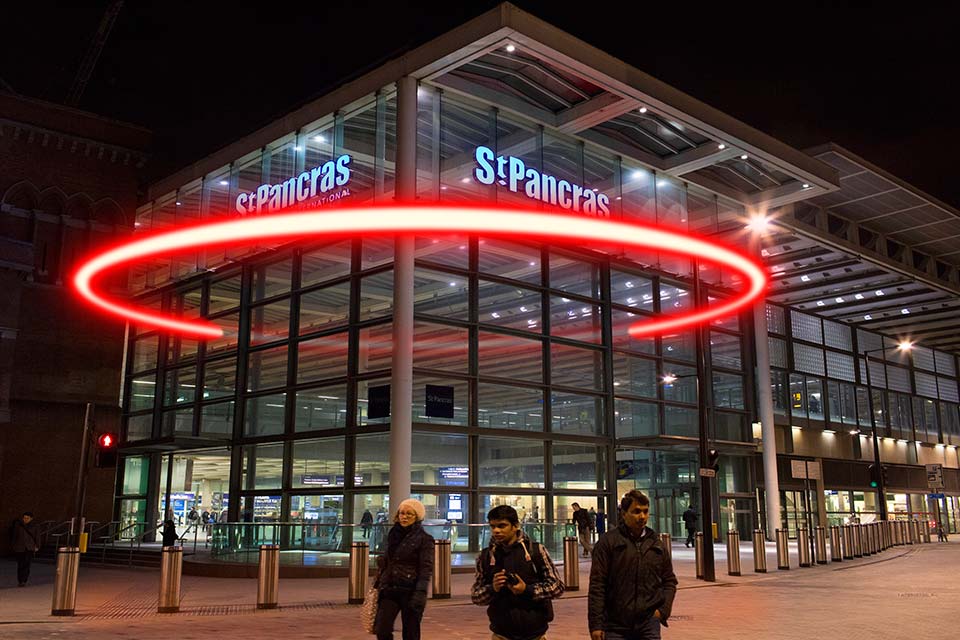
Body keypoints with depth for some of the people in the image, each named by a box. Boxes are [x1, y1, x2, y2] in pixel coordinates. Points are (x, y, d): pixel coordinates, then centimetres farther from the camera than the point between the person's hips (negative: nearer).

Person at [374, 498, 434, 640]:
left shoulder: (424, 539, -6)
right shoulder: (393, 535, 12)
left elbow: (426, 568, -12)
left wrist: (421, 593, -21)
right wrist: (378, 583, 17)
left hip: (410, 591, -5)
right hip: (389, 590, 5)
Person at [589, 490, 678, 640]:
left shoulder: (656, 544, 11)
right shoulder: (609, 542, -3)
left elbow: (670, 581, 20)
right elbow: (596, 585, -6)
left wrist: (663, 609, 3)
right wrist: (596, 625, -10)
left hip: (649, 624, 3)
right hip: (615, 627, -3)